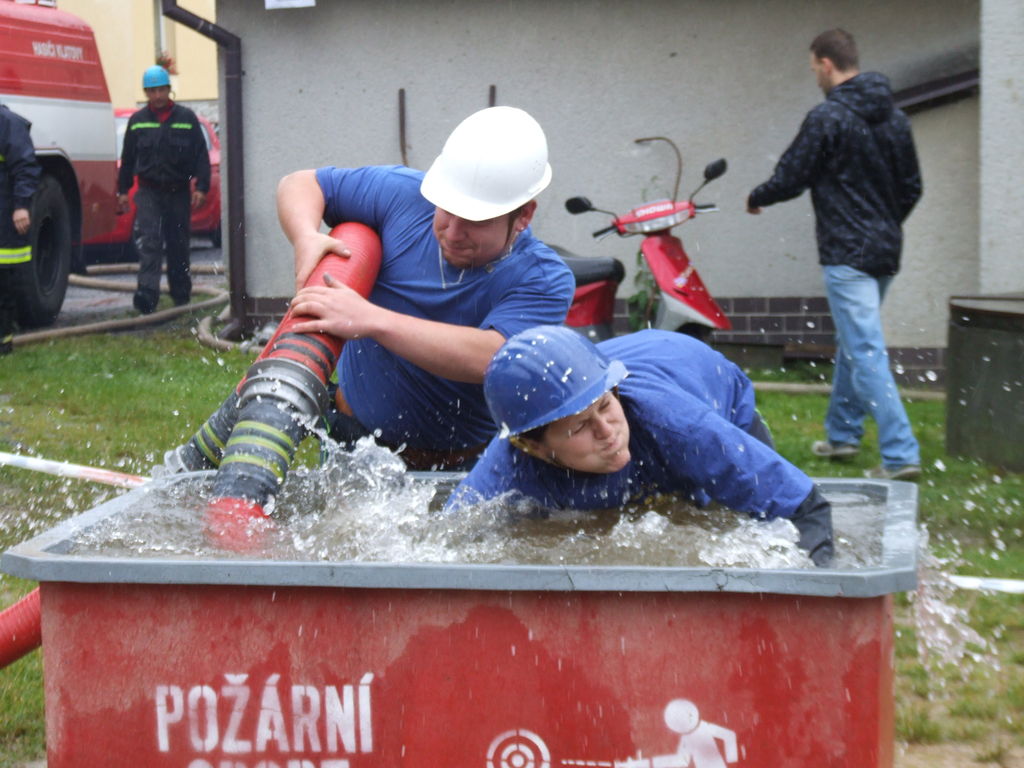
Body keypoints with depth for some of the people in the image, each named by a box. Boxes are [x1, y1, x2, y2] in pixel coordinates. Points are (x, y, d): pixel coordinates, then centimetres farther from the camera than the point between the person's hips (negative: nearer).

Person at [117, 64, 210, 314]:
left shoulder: (186, 118, 3)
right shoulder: (137, 121, 7)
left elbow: (201, 155, 2)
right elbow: (127, 158, 13)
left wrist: (201, 187, -5)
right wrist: (123, 190, 10)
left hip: (178, 191, 0)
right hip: (148, 192, 0)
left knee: (178, 246, 9)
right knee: (149, 242, -15)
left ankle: (181, 294, 21)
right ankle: (147, 292, -25)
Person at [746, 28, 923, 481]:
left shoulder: (828, 118, -13)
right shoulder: (894, 117, 11)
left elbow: (790, 179, -9)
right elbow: (911, 186, 16)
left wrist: (756, 199, 12)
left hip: (846, 254, -8)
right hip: (886, 252, 8)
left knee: (866, 352, -10)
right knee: (852, 344, 21)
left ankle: (900, 455, -15)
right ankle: (842, 435, 31)